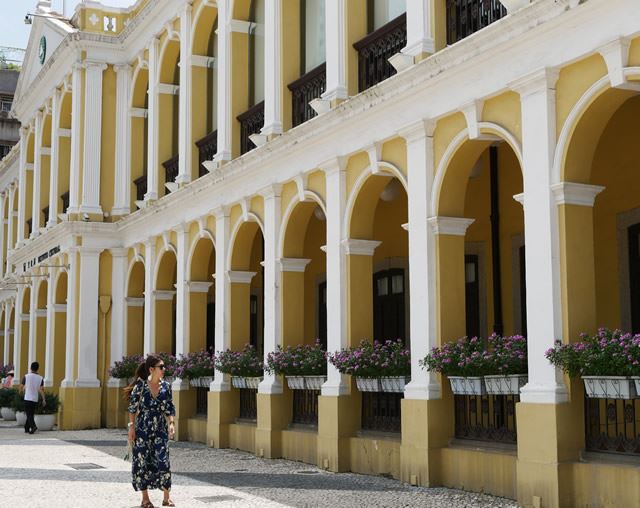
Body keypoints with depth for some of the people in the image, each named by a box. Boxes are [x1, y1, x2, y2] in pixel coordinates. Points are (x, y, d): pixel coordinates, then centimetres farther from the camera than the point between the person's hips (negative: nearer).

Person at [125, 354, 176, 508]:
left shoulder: (166, 386, 2)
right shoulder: (140, 385, -7)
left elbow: (169, 409, 6)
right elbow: (132, 408, -2)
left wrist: (171, 423, -7)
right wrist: (131, 427, -6)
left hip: (160, 429, 2)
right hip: (142, 429, -2)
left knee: (163, 460, -4)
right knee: (142, 461, 2)